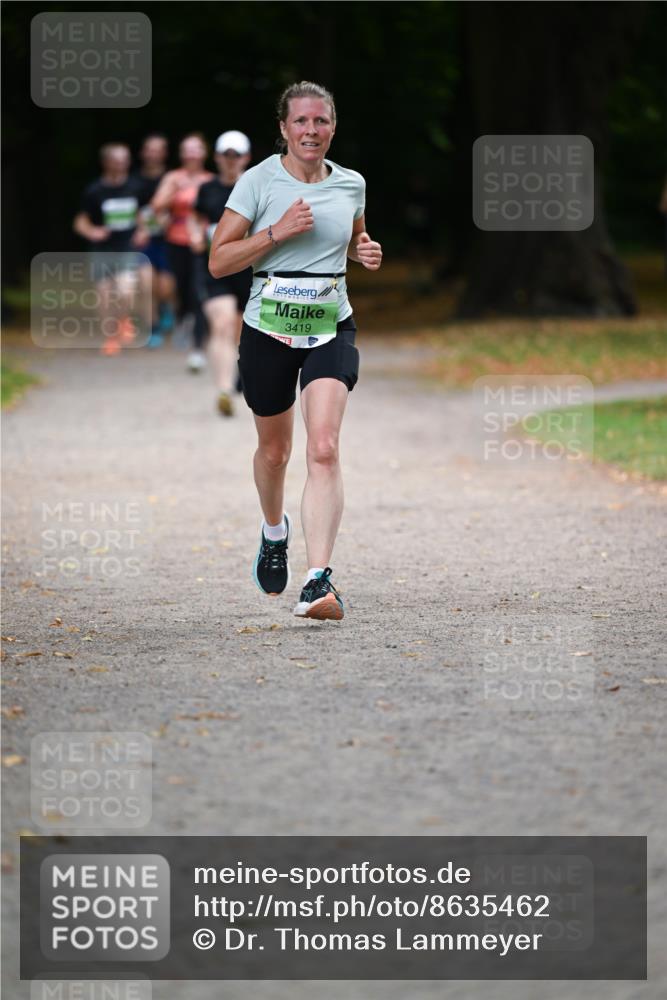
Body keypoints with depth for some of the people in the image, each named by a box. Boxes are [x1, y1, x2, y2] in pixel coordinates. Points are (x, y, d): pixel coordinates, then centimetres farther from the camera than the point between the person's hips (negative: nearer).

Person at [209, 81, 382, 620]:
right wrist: (277, 232, -18)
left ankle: (319, 580, -25)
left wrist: (366, 251, 3)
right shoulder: (258, 181, -5)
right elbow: (218, 261, -7)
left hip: (332, 328, 1)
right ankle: (274, 531, 49)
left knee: (324, 448, -18)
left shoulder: (351, 184, 5)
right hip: (269, 328, -1)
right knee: (274, 449, 15)